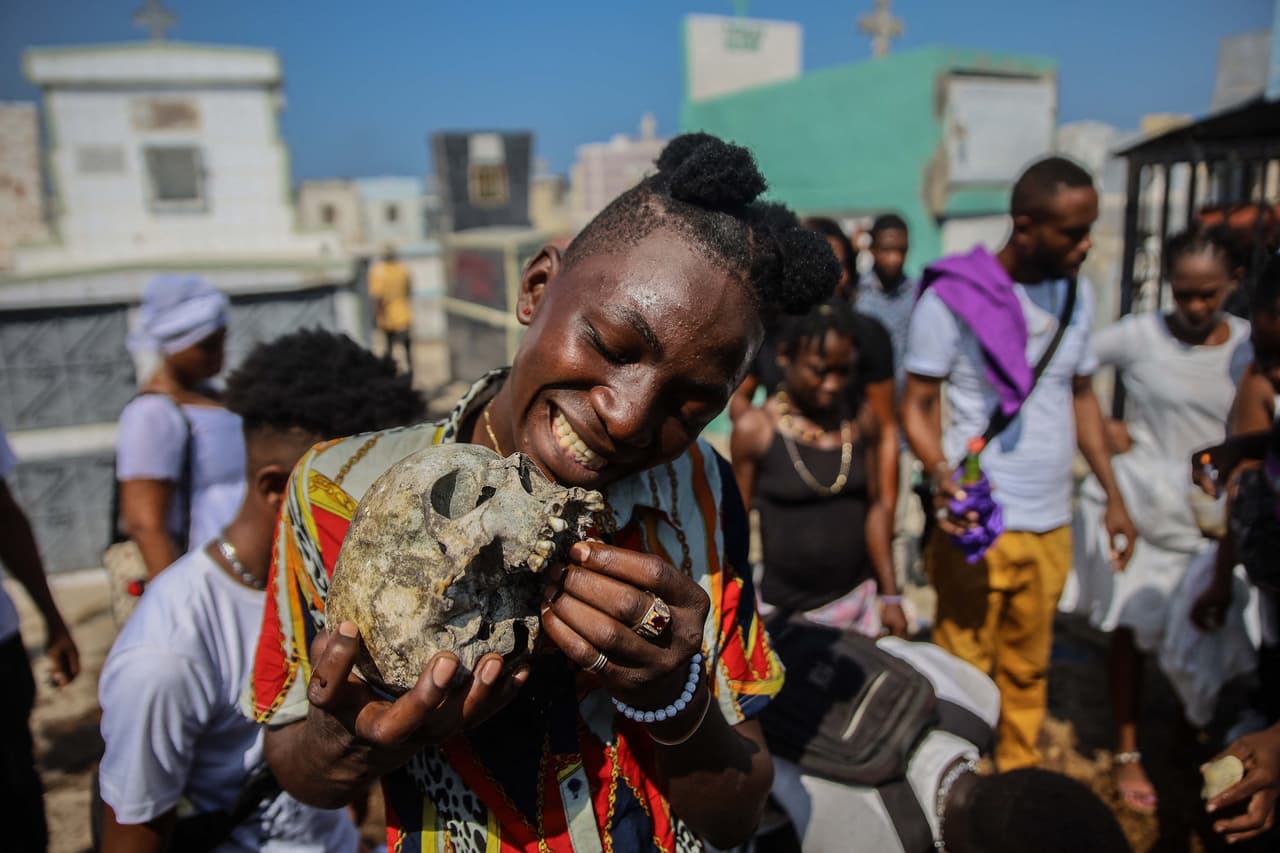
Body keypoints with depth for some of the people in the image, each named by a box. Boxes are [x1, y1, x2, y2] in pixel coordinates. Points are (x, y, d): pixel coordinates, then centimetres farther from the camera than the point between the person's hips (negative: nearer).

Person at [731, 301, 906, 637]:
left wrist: (890, 596, 11)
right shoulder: (754, 429, -9)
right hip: (785, 611, -3)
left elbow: (874, 507, 9)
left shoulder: (860, 419, 2)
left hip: (857, 602, 3)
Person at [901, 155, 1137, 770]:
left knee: (1028, 668, 16)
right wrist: (941, 475, -27)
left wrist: (1113, 496, 12)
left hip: (1053, 523, 5)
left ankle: (1019, 776, 32)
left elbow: (1081, 396, 16)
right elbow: (917, 405, -9)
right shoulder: (951, 296, -11)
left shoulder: (1077, 294, 8)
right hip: (979, 522, -5)